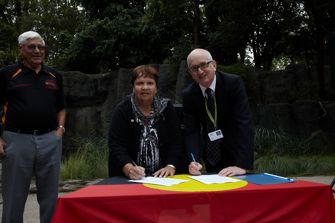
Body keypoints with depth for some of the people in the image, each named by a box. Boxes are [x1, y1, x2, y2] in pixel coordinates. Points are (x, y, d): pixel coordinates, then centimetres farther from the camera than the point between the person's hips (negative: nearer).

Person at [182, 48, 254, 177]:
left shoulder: (234, 83, -20)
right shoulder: (188, 95, -10)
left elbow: (244, 123, -27)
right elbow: (191, 131, -13)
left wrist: (243, 165, -36)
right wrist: (194, 161, -32)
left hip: (236, 153, -2)